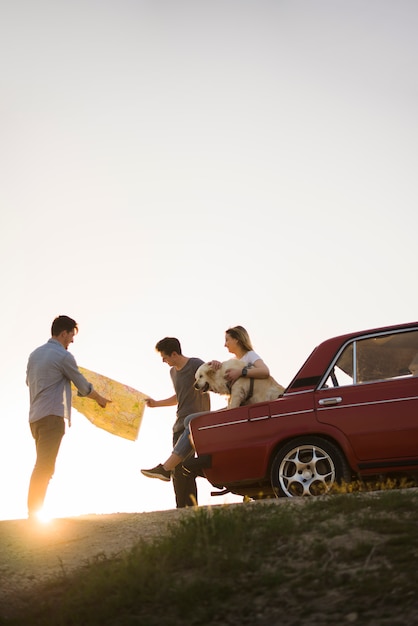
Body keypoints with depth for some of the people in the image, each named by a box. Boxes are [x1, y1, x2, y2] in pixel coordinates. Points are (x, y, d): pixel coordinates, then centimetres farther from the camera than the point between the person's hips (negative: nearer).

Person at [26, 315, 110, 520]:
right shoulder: (63, 356, -8)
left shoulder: (35, 354, 16)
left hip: (35, 417, 9)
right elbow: (83, 386, 1)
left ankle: (33, 513, 9)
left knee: (42, 466, 12)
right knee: (44, 467, -12)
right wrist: (99, 398, 19)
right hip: (52, 417, -9)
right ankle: (34, 515, -16)